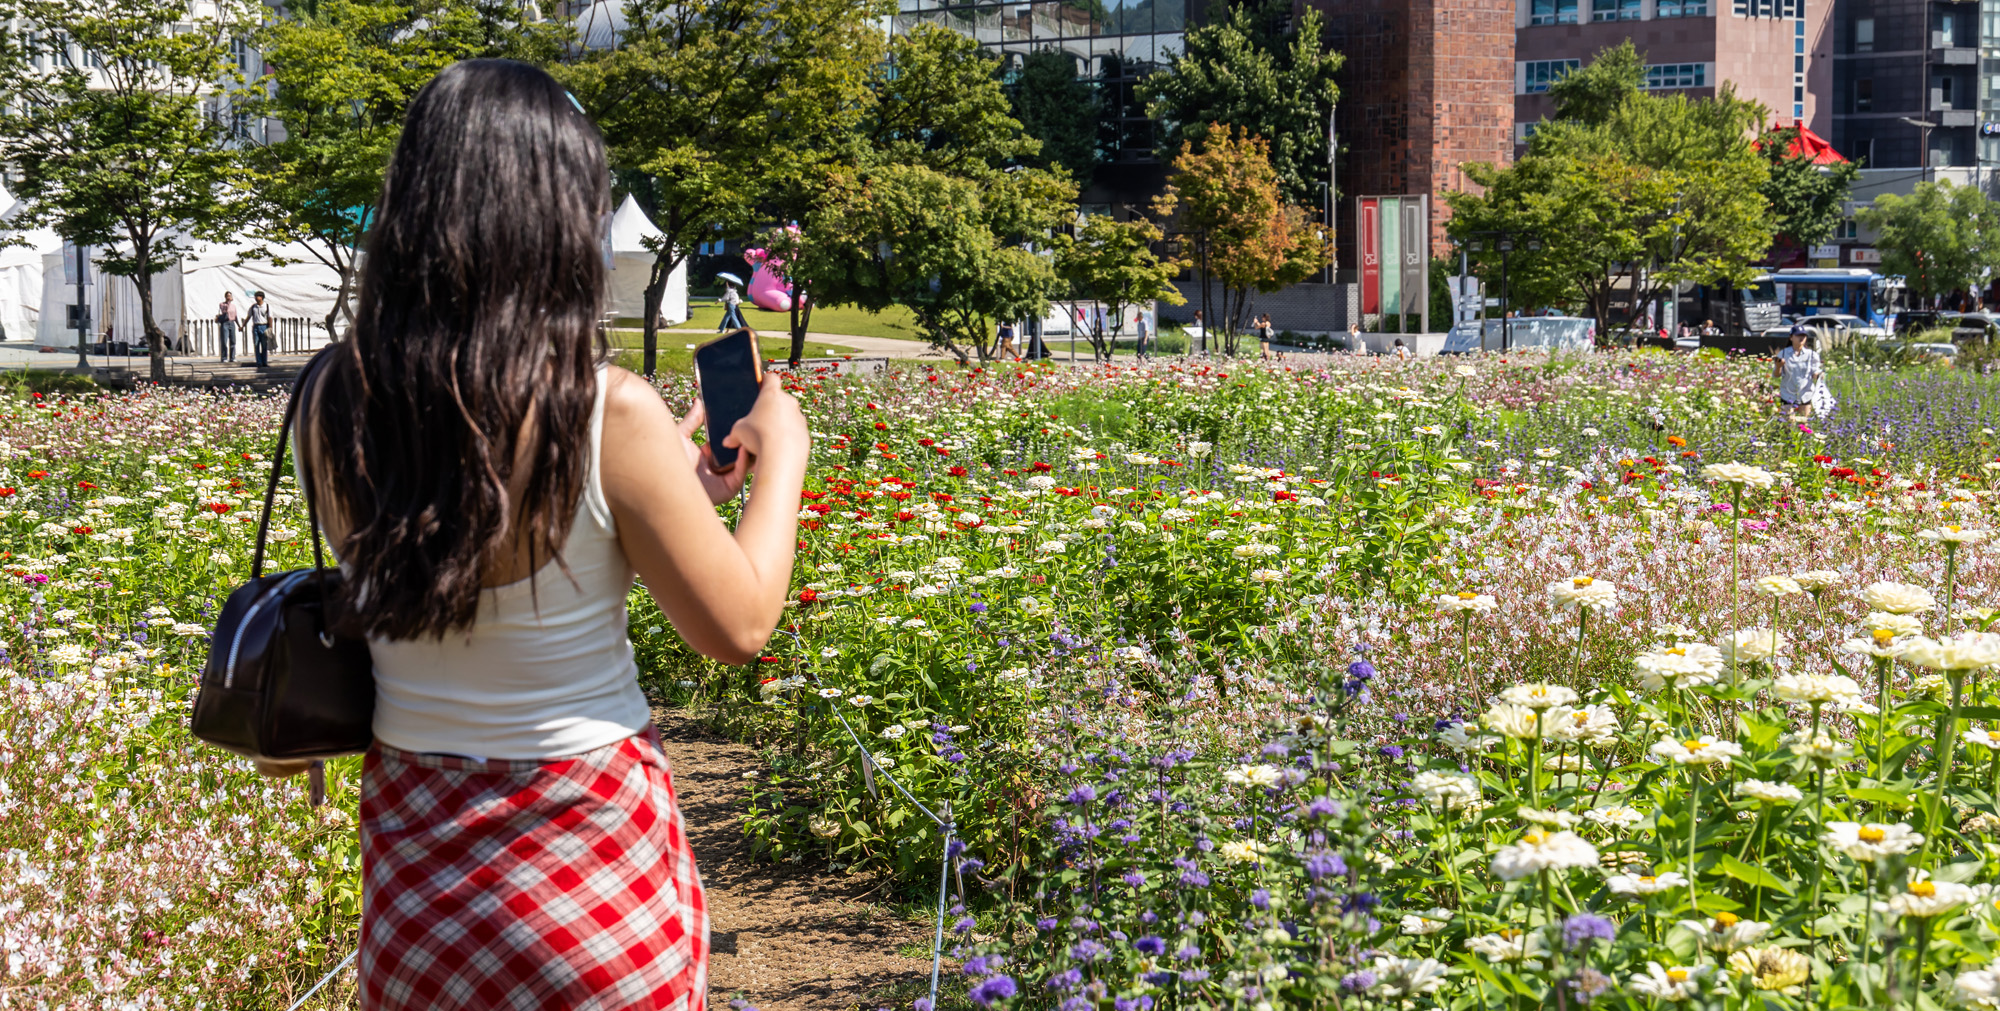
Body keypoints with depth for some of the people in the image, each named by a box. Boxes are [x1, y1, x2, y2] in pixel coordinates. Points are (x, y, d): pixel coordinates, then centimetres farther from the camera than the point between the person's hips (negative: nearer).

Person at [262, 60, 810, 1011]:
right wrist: (782, 458, 6)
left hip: (409, 853, 4)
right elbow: (738, 626, -10)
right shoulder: (609, 413, -21)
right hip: (591, 846, -4)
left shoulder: (331, 402, -6)